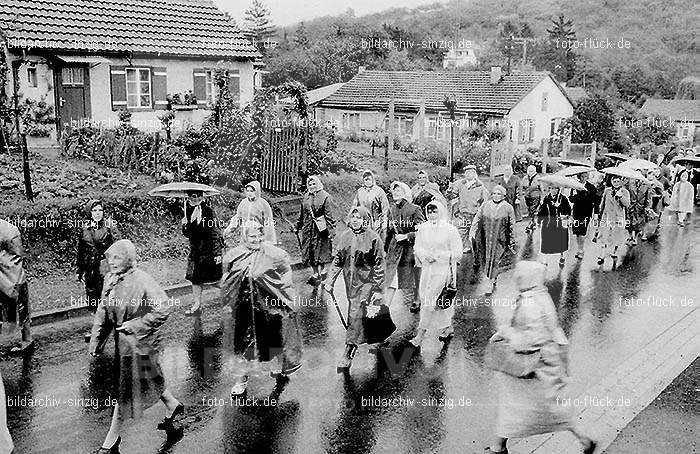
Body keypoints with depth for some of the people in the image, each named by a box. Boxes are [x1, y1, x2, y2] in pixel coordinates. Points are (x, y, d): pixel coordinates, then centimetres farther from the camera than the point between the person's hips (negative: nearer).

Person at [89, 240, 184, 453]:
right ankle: (174, 406, 43)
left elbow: (163, 308, -23)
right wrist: (96, 340, 4)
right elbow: (103, 311, 8)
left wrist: (136, 325, -21)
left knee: (126, 389, 3)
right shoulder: (110, 279, 1)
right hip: (122, 340, 7)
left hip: (139, 343, -7)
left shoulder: (142, 281, -22)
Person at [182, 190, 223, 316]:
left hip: (209, 249, -6)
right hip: (195, 249, 6)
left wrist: (217, 253, -16)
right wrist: (185, 225, -10)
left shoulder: (208, 211, -11)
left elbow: (215, 232, -12)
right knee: (195, 278, 5)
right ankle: (197, 305, 12)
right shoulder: (188, 211, 8)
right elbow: (187, 234, 13)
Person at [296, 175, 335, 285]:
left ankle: (321, 271, 12)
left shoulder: (324, 196, -6)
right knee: (309, 251, 8)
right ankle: (315, 273, 19)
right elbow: (302, 214, 17)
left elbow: (328, 214, -8)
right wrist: (298, 226, 18)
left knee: (320, 251, 0)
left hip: (320, 228, -5)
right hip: (308, 228, 6)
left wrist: (331, 229, -12)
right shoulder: (306, 197, 10)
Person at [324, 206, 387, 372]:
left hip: (366, 282, -5)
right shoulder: (345, 236, 4)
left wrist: (378, 290, -8)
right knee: (353, 313, 13)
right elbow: (338, 260, 11)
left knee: (356, 315, -9)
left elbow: (379, 265, -7)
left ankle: (348, 353, -6)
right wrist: (330, 281, 5)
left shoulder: (373, 238, -10)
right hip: (350, 282, 5)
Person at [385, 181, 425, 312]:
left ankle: (416, 301, 26)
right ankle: (386, 305, 2)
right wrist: (386, 246, 16)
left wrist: (407, 236, -19)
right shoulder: (392, 210, 7)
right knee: (391, 276, 0)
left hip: (411, 246, -4)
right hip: (396, 246, 4)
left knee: (415, 276, 7)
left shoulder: (414, 209, -10)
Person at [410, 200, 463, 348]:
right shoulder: (423, 228, 6)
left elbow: (457, 253, -8)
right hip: (427, 269, 5)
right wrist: (425, 254, -14)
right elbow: (418, 248, 8)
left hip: (443, 270, -5)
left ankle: (420, 335, -4)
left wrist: (438, 255, -16)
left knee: (430, 302, -8)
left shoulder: (450, 229, -9)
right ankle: (448, 328, 32)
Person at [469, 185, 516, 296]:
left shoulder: (508, 208, -3)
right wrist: (472, 233, -6)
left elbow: (512, 226, 1)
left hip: (500, 240, -3)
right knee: (487, 260, 11)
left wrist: (512, 241, 2)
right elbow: (477, 219, 2)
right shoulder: (485, 205, 2)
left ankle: (492, 283, 6)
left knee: (495, 261, -5)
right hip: (486, 239, 3)